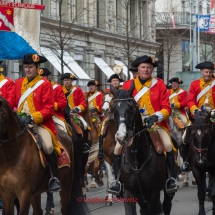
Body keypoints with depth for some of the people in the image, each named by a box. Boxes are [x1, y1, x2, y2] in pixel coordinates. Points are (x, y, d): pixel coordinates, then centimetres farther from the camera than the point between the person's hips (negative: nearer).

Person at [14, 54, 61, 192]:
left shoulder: (45, 84, -3)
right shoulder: (18, 83, 12)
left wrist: (32, 117, -22)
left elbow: (49, 109, -9)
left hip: (40, 124, -5)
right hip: (21, 124, 5)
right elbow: (13, 104, 17)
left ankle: (54, 178, -14)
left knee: (48, 146, -30)